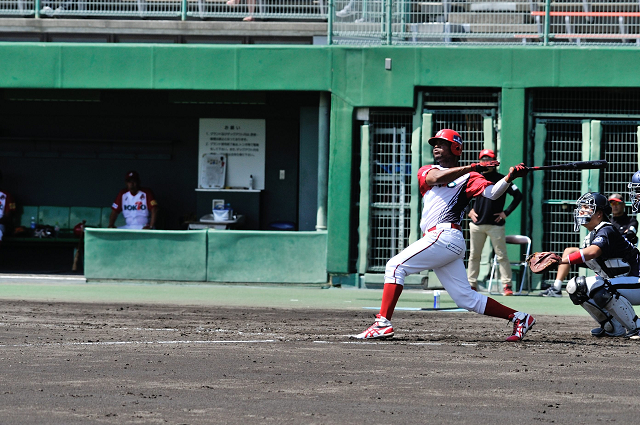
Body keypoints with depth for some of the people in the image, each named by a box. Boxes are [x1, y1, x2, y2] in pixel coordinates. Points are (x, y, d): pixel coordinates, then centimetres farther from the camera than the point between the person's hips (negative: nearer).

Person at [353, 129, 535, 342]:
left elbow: (491, 193, -11)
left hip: (445, 235, -7)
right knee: (466, 298, 4)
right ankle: (518, 318, 9)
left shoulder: (469, 177, 6)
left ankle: (383, 323, -18)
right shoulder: (426, 171, 21)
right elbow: (436, 178, -2)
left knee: (396, 266, -14)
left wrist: (510, 177, -29)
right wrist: (471, 168, -13)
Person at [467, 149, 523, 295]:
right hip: (477, 224, 4)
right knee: (474, 256, 7)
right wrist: (469, 210, 6)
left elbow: (518, 195, -3)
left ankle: (506, 285, -5)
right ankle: (472, 284, 15)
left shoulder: (501, 179, -3)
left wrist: (506, 212, -7)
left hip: (495, 224, -4)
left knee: (502, 255, -6)